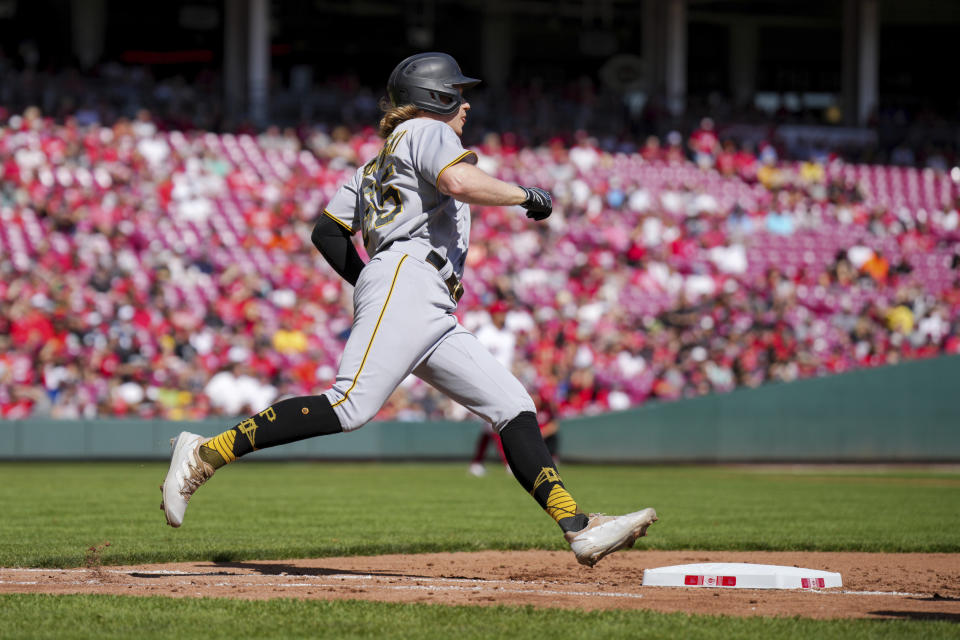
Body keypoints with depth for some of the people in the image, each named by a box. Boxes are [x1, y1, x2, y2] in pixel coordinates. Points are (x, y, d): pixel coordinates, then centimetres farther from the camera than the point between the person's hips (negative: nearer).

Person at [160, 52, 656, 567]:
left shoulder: (377, 165, 34)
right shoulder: (425, 131, 8)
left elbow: (327, 232, 27)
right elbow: (460, 182, -14)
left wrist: (368, 285, 27)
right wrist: (526, 195, -1)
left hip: (433, 317, 10)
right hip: (406, 278, -10)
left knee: (514, 407, 0)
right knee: (352, 405, -24)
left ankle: (579, 530, -9)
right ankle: (204, 455, -23)